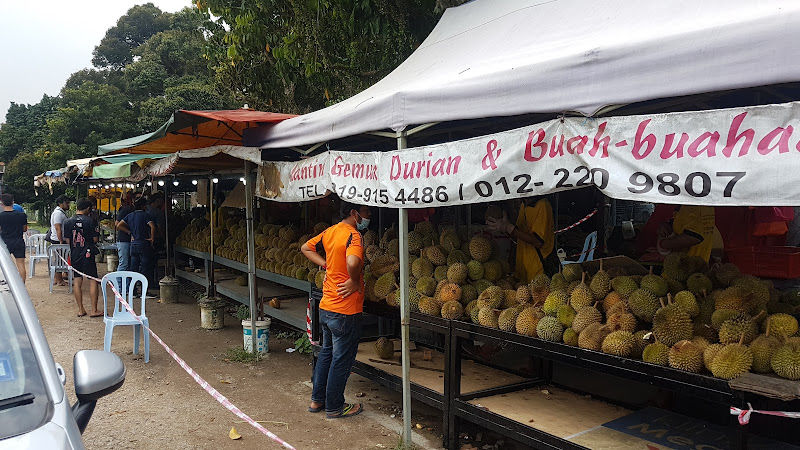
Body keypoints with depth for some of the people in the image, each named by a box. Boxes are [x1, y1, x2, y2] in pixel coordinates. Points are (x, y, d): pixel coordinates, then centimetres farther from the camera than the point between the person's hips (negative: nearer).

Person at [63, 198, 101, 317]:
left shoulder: (68, 222, 2)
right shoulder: (90, 221, -10)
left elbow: (67, 240, 5)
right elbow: (95, 239, -8)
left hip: (74, 255, 4)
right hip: (88, 254, -4)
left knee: (77, 282, 9)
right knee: (93, 281, 1)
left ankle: (80, 310, 12)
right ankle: (94, 310, 0)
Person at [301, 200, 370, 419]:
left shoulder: (329, 232, 7)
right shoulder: (353, 235, -19)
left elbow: (306, 248, 21)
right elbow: (353, 262, -39)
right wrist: (355, 282, -20)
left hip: (325, 307, 8)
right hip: (345, 311, -8)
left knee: (327, 352, 22)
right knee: (342, 359, 6)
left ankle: (317, 399, 33)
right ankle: (334, 407, 19)